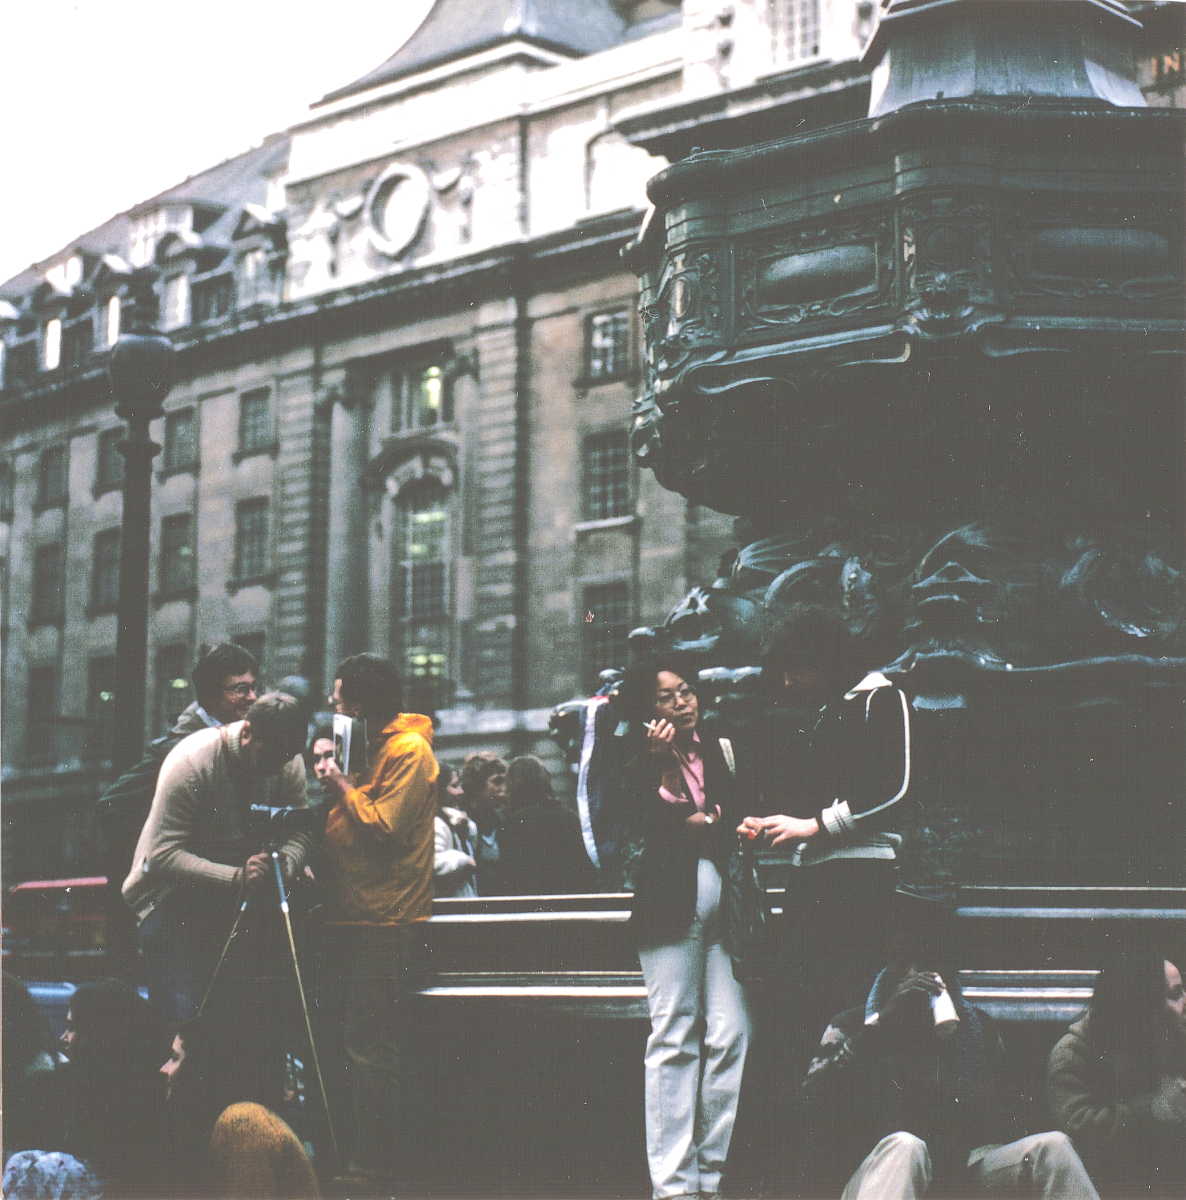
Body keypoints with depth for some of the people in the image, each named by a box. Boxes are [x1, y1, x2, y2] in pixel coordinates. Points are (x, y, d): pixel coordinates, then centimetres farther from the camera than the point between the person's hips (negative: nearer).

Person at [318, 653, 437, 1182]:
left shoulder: (409, 750, -10)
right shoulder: (370, 747, 19)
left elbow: (383, 826, -19)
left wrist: (341, 785, -10)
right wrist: (332, 780, 6)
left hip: (386, 923, -10)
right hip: (354, 917, 10)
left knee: (370, 1050, -8)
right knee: (356, 1044, 12)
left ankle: (371, 1164, -4)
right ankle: (363, 1153, 18)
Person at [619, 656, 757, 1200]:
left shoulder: (723, 752, 18)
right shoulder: (640, 767, 8)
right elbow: (650, 829, -7)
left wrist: (705, 820, -3)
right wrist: (662, 763, -8)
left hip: (725, 903, 3)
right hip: (670, 905, -3)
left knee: (730, 1037, -6)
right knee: (674, 1038, -6)